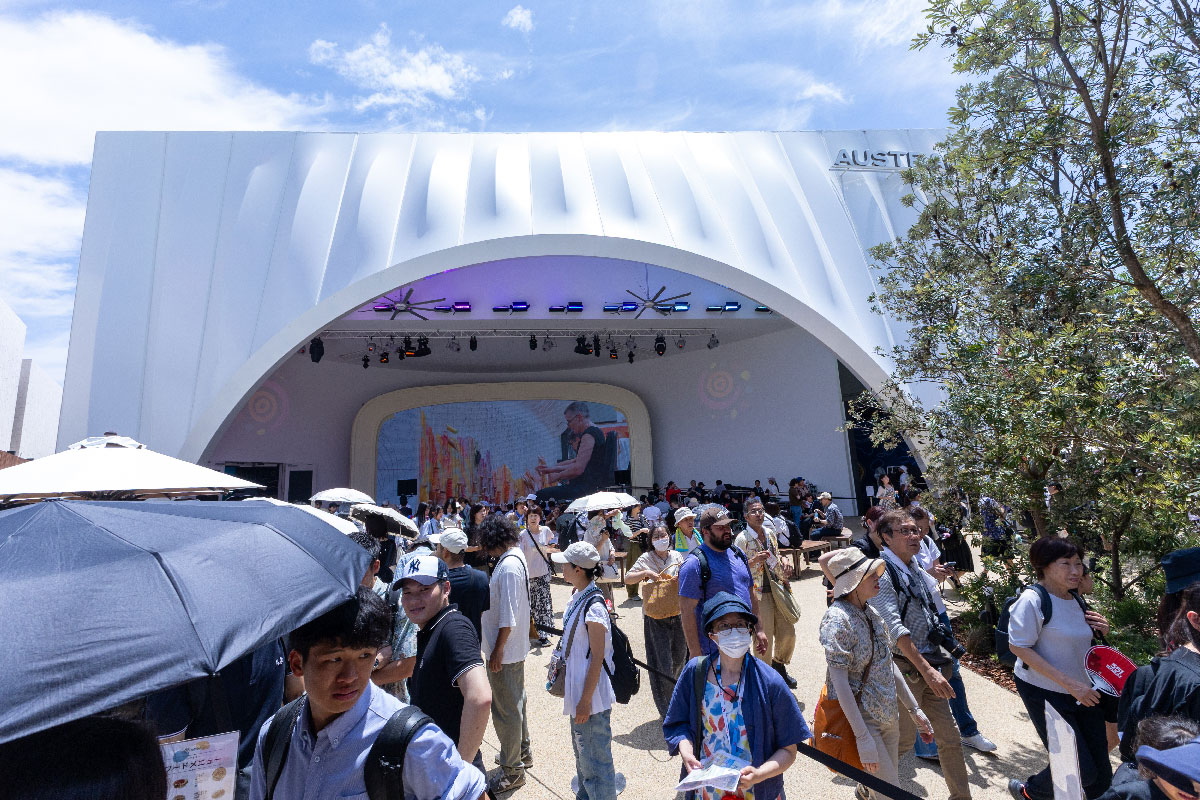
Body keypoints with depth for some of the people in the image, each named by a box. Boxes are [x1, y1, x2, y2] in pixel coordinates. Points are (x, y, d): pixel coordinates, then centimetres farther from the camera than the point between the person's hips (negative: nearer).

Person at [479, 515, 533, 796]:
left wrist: (497, 650, -19)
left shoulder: (508, 566, -26)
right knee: (515, 702, 24)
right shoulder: (516, 557, 5)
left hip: (505, 650, -10)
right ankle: (522, 751, 42)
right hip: (515, 647, 10)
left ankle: (512, 770, 22)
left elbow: (508, 616, -26)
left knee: (505, 710, 6)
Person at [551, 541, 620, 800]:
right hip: (577, 689, 10)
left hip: (591, 695, -10)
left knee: (594, 760, 8)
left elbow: (597, 658, -22)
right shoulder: (578, 597, 0)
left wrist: (585, 701, -17)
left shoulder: (593, 608, -27)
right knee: (582, 752, 27)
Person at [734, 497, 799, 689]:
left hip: (778, 588, 7)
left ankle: (779, 665, 41)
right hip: (758, 593, -6)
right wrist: (754, 561, -29)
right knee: (764, 639, 1)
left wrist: (783, 562, 1)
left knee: (788, 633, 14)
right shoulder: (742, 539, -15)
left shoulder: (770, 533, 5)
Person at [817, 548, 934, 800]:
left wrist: (914, 709, 12)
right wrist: (863, 738, -23)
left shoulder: (871, 613, 2)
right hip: (862, 720, -7)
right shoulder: (837, 619, -23)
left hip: (888, 717, 8)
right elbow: (840, 682, -23)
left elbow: (889, 664, 11)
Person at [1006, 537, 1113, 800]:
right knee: (1081, 771, -3)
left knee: (1100, 772, 13)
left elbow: (1076, 640, 18)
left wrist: (1099, 630, -2)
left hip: (1083, 692, 8)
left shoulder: (1075, 598, 5)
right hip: (1045, 694, -8)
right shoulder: (1032, 599, -21)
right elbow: (1019, 647, -23)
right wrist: (1069, 683, -24)